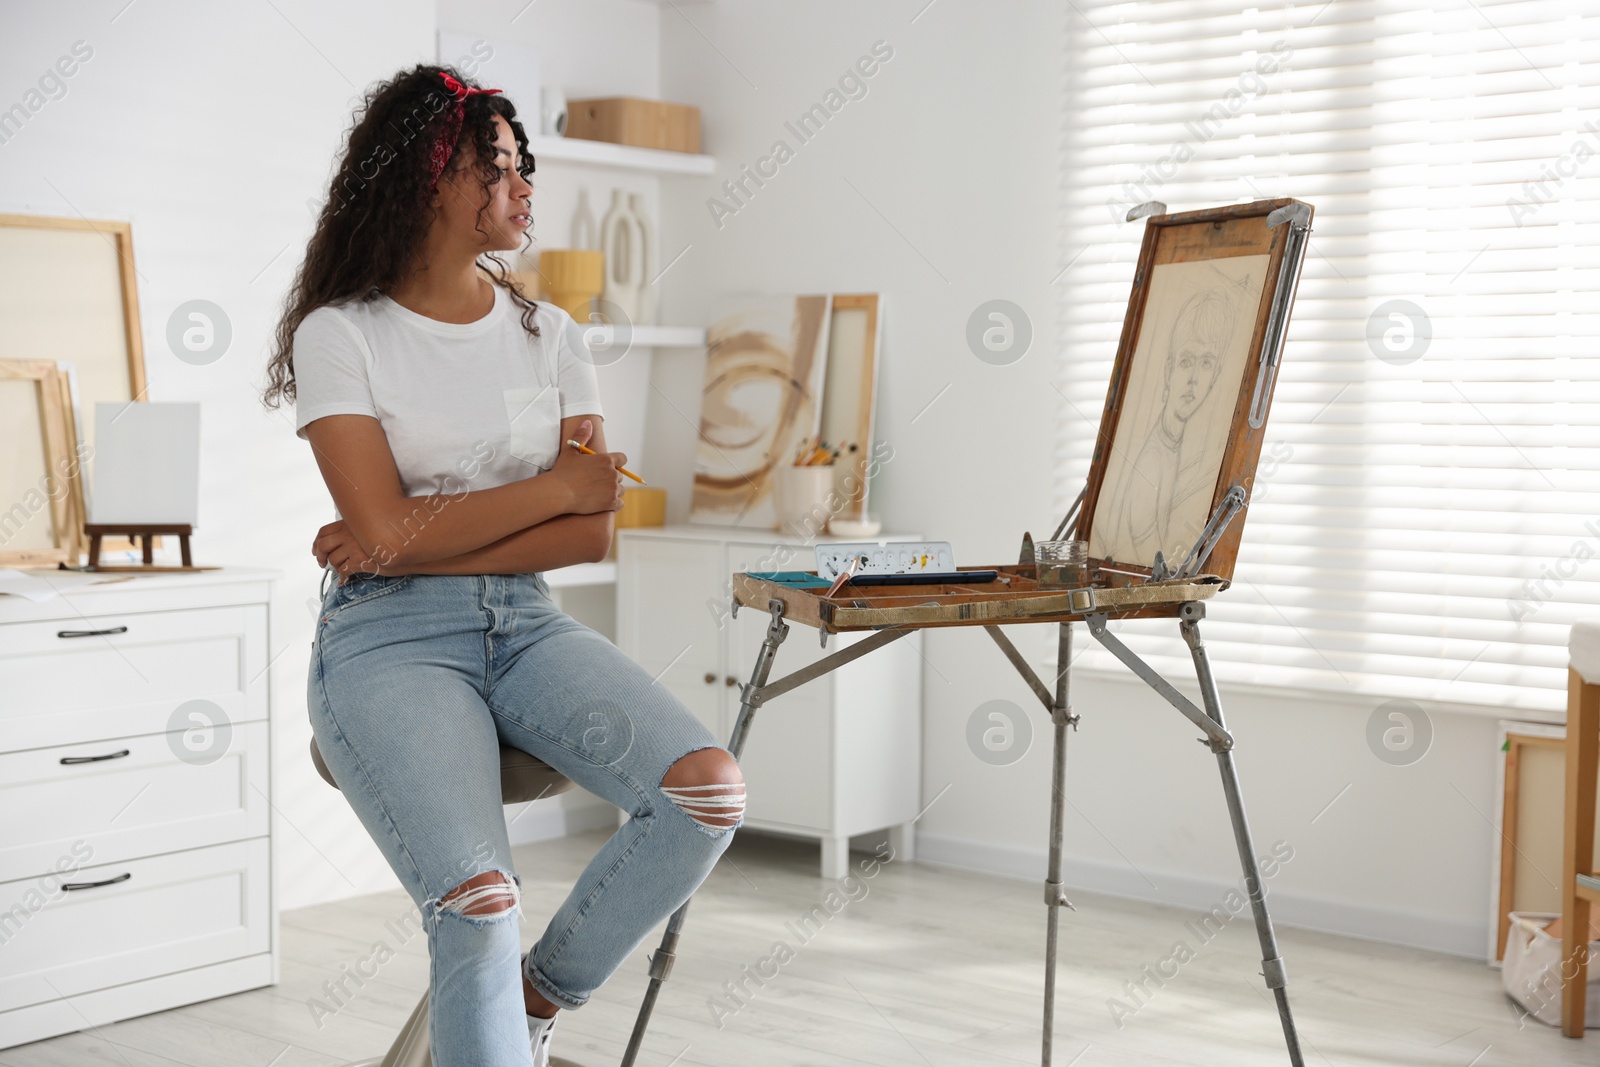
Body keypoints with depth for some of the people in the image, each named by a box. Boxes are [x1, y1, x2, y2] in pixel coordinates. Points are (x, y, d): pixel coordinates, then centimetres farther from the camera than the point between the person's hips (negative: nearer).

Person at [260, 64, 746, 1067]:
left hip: (526, 624, 5)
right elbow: (387, 528, -12)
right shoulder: (339, 335, -1)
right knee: (480, 900, -29)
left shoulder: (550, 334, 11)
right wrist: (556, 485, -5)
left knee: (710, 790, -20)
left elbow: (591, 534, 2)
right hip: (390, 641, -4)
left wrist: (414, 542, -10)